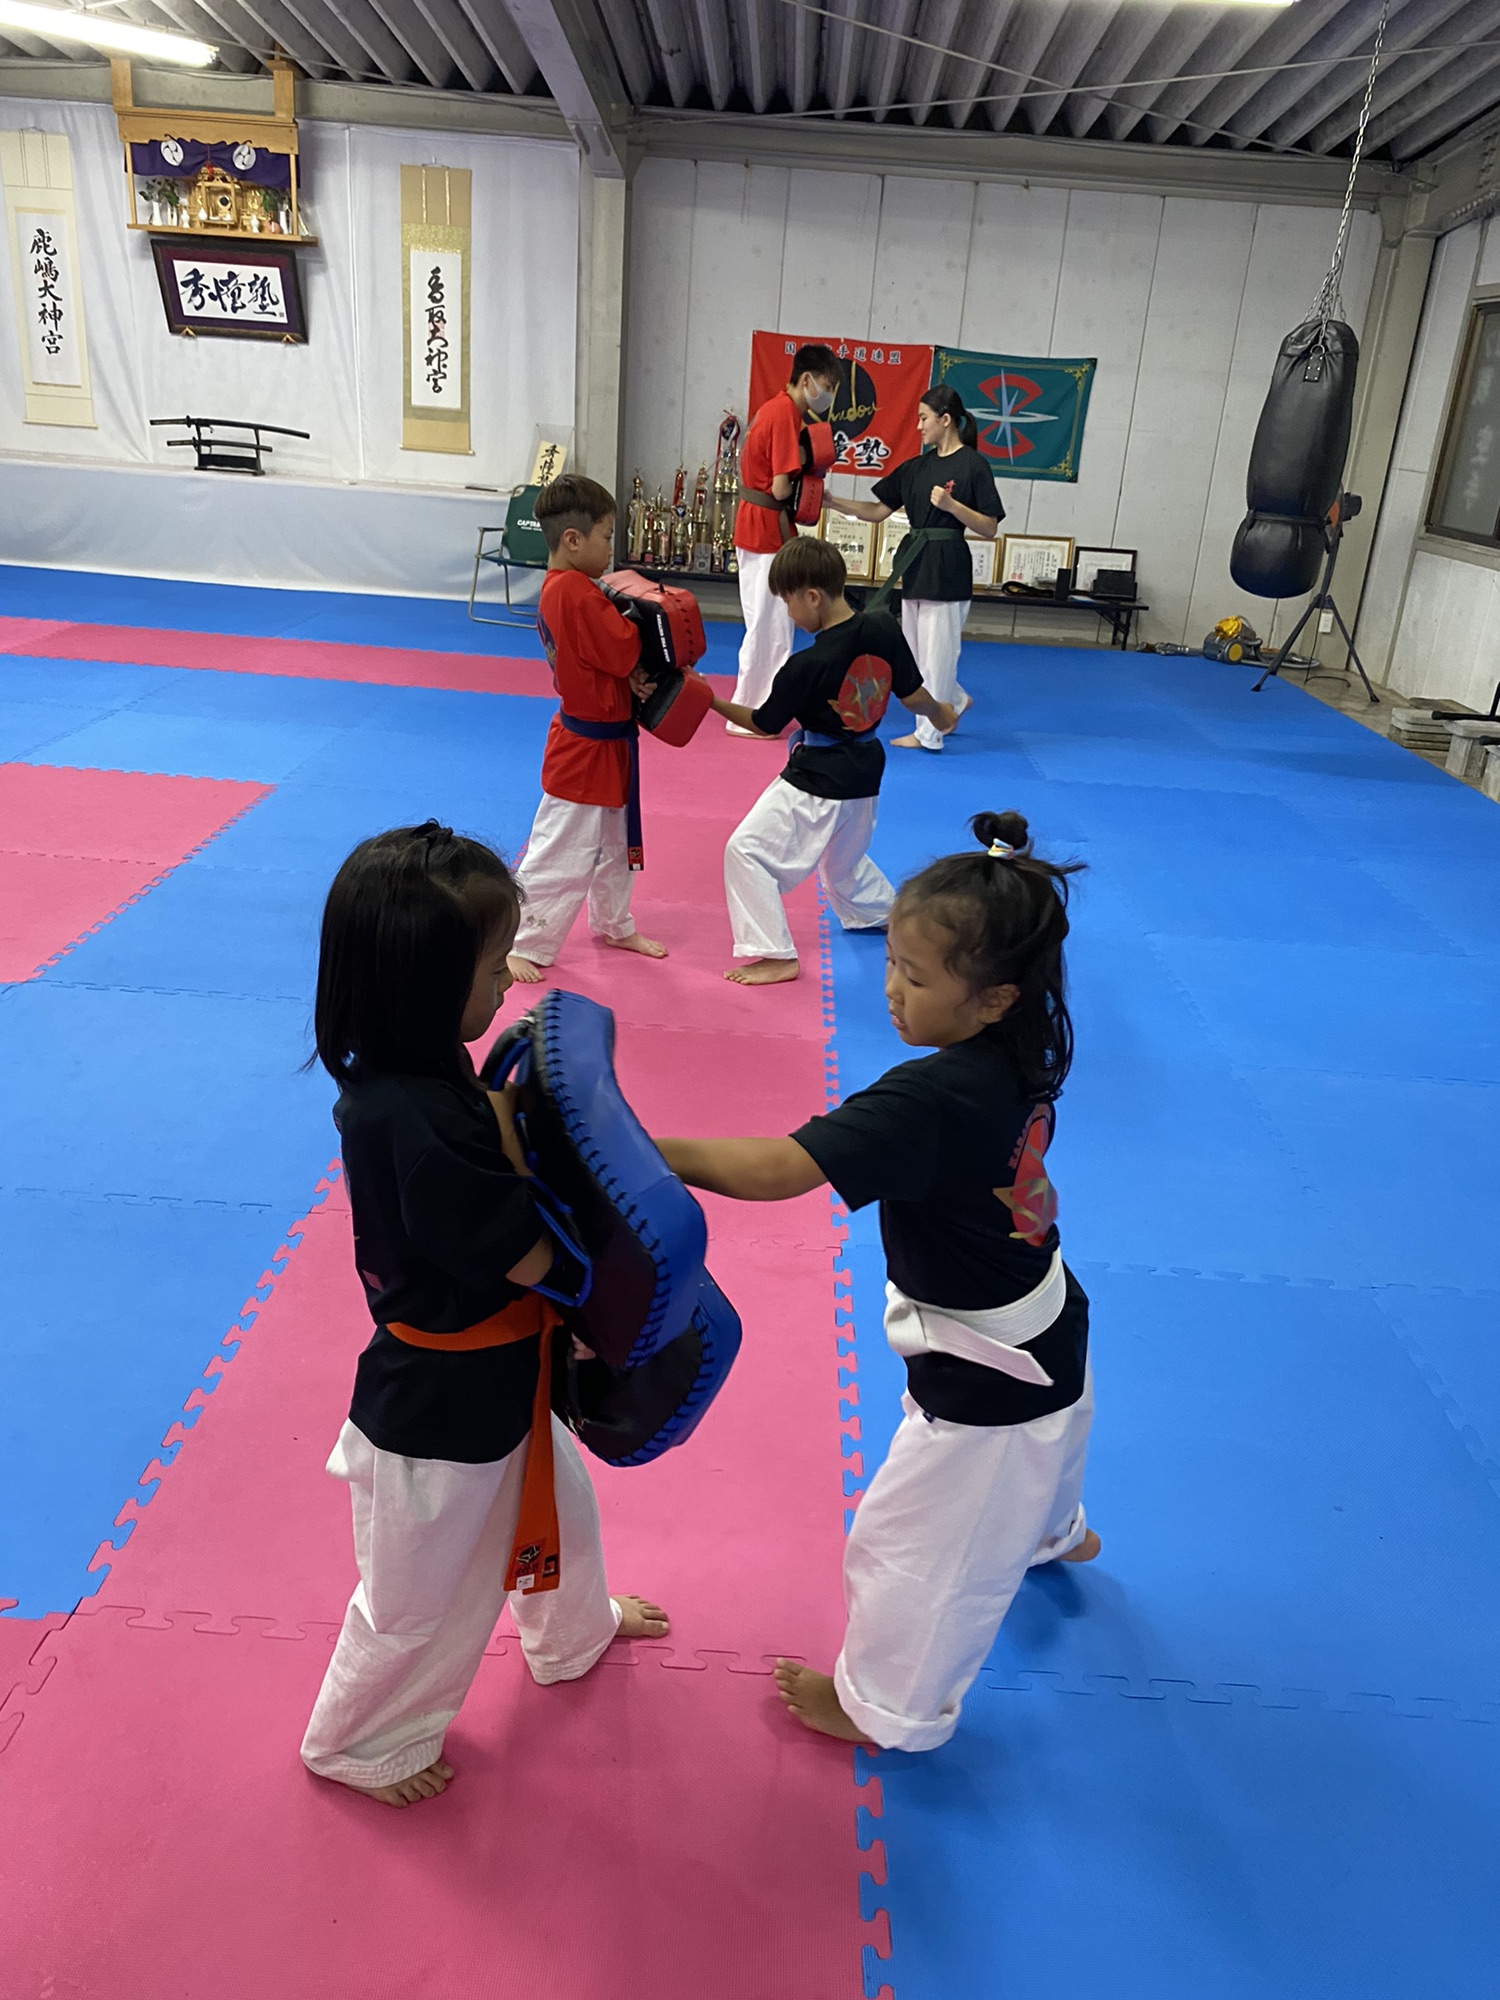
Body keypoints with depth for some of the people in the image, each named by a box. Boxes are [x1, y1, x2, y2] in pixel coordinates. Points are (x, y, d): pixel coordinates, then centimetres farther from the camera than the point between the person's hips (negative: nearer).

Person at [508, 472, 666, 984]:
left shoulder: (557, 588, 7)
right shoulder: (579, 596, -25)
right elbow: (625, 651, -24)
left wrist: (632, 679, -12)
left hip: (603, 741, 11)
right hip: (589, 747, -11)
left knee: (613, 843, 24)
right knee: (560, 855, -2)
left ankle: (614, 925, 41)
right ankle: (521, 946, 9)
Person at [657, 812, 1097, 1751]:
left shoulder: (932, 1099, -37)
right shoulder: (1022, 1058, -11)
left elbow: (781, 1168, -42)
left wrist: (645, 1150, -38)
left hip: (988, 1379, -9)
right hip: (1048, 1337, 9)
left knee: (916, 1542, 13)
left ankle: (887, 1703, 37)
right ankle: (1053, 1531, 72)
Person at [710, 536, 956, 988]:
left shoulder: (805, 666, -24)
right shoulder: (884, 628, -9)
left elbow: (764, 724, -9)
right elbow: (913, 695, 1)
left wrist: (713, 701, 1)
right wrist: (941, 715, 22)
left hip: (816, 782, -8)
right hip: (865, 772, 8)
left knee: (748, 850, -1)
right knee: (845, 857, 32)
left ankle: (776, 955, 0)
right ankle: (884, 912, 51)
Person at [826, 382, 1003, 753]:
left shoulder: (973, 466, -8)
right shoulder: (916, 467, 11)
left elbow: (989, 528, -8)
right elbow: (878, 510, 10)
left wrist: (951, 505, -21)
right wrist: (832, 502, 0)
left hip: (947, 566, -8)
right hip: (916, 564, 8)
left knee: (936, 651, -1)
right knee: (915, 652, 14)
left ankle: (928, 733, 10)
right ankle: (955, 702, 35)